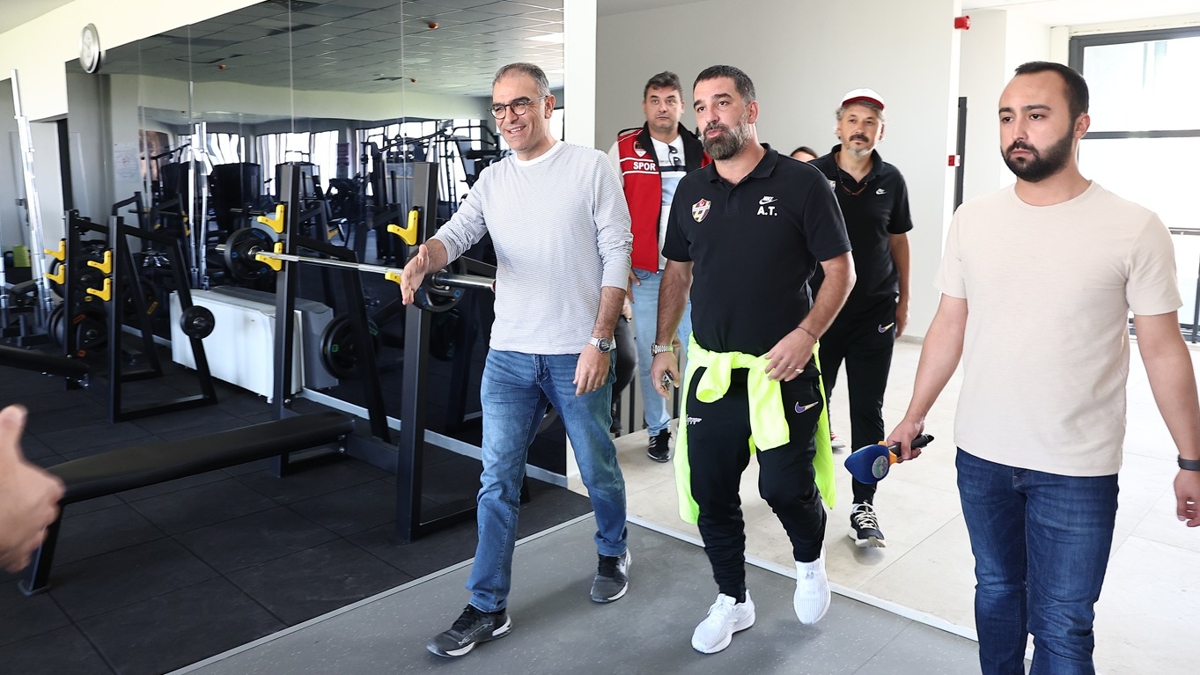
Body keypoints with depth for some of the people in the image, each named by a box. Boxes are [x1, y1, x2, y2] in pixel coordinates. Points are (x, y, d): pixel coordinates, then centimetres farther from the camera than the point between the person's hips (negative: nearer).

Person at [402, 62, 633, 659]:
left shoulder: (591, 167, -3)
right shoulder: (493, 179, 10)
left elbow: (617, 255, -7)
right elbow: (457, 233, -2)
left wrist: (599, 341, -14)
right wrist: (425, 255, -27)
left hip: (577, 354, -3)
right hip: (509, 356, 4)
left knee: (598, 469, 14)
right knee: (497, 481, 5)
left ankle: (613, 554, 42)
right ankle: (488, 608, 17)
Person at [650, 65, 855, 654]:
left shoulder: (801, 183, -5)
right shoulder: (691, 191, 8)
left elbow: (840, 272, -4)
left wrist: (805, 334, -17)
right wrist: (663, 346, 11)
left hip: (782, 368, -4)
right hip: (709, 369, 4)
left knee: (786, 485, 0)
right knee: (711, 493, 8)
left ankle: (810, 560, 36)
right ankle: (732, 600, 30)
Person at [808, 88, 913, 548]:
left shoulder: (891, 181, 4)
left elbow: (898, 241, 13)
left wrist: (903, 300, 13)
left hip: (875, 312, 2)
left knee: (868, 410, 3)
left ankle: (863, 504, 12)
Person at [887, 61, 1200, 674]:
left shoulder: (1134, 228, -9)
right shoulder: (973, 219, 0)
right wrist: (914, 417, 7)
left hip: (1078, 470, -3)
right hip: (980, 455, 3)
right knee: (996, 591, 20)